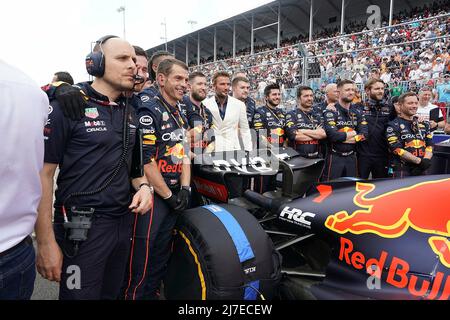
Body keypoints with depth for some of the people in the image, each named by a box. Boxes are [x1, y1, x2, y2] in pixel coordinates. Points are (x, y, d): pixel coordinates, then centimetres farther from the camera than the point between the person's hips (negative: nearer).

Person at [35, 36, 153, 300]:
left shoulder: (130, 112, 9)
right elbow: (43, 173, -12)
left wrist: (143, 185, -3)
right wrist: (46, 243, -14)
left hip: (124, 221, 6)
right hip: (81, 227, -6)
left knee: (112, 293, 21)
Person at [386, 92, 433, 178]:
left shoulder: (424, 124, 14)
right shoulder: (393, 126, -5)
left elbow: (429, 145, 10)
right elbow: (397, 149, -14)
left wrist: (426, 160, -9)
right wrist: (419, 161, -16)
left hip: (422, 169, 6)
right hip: (402, 170, -5)